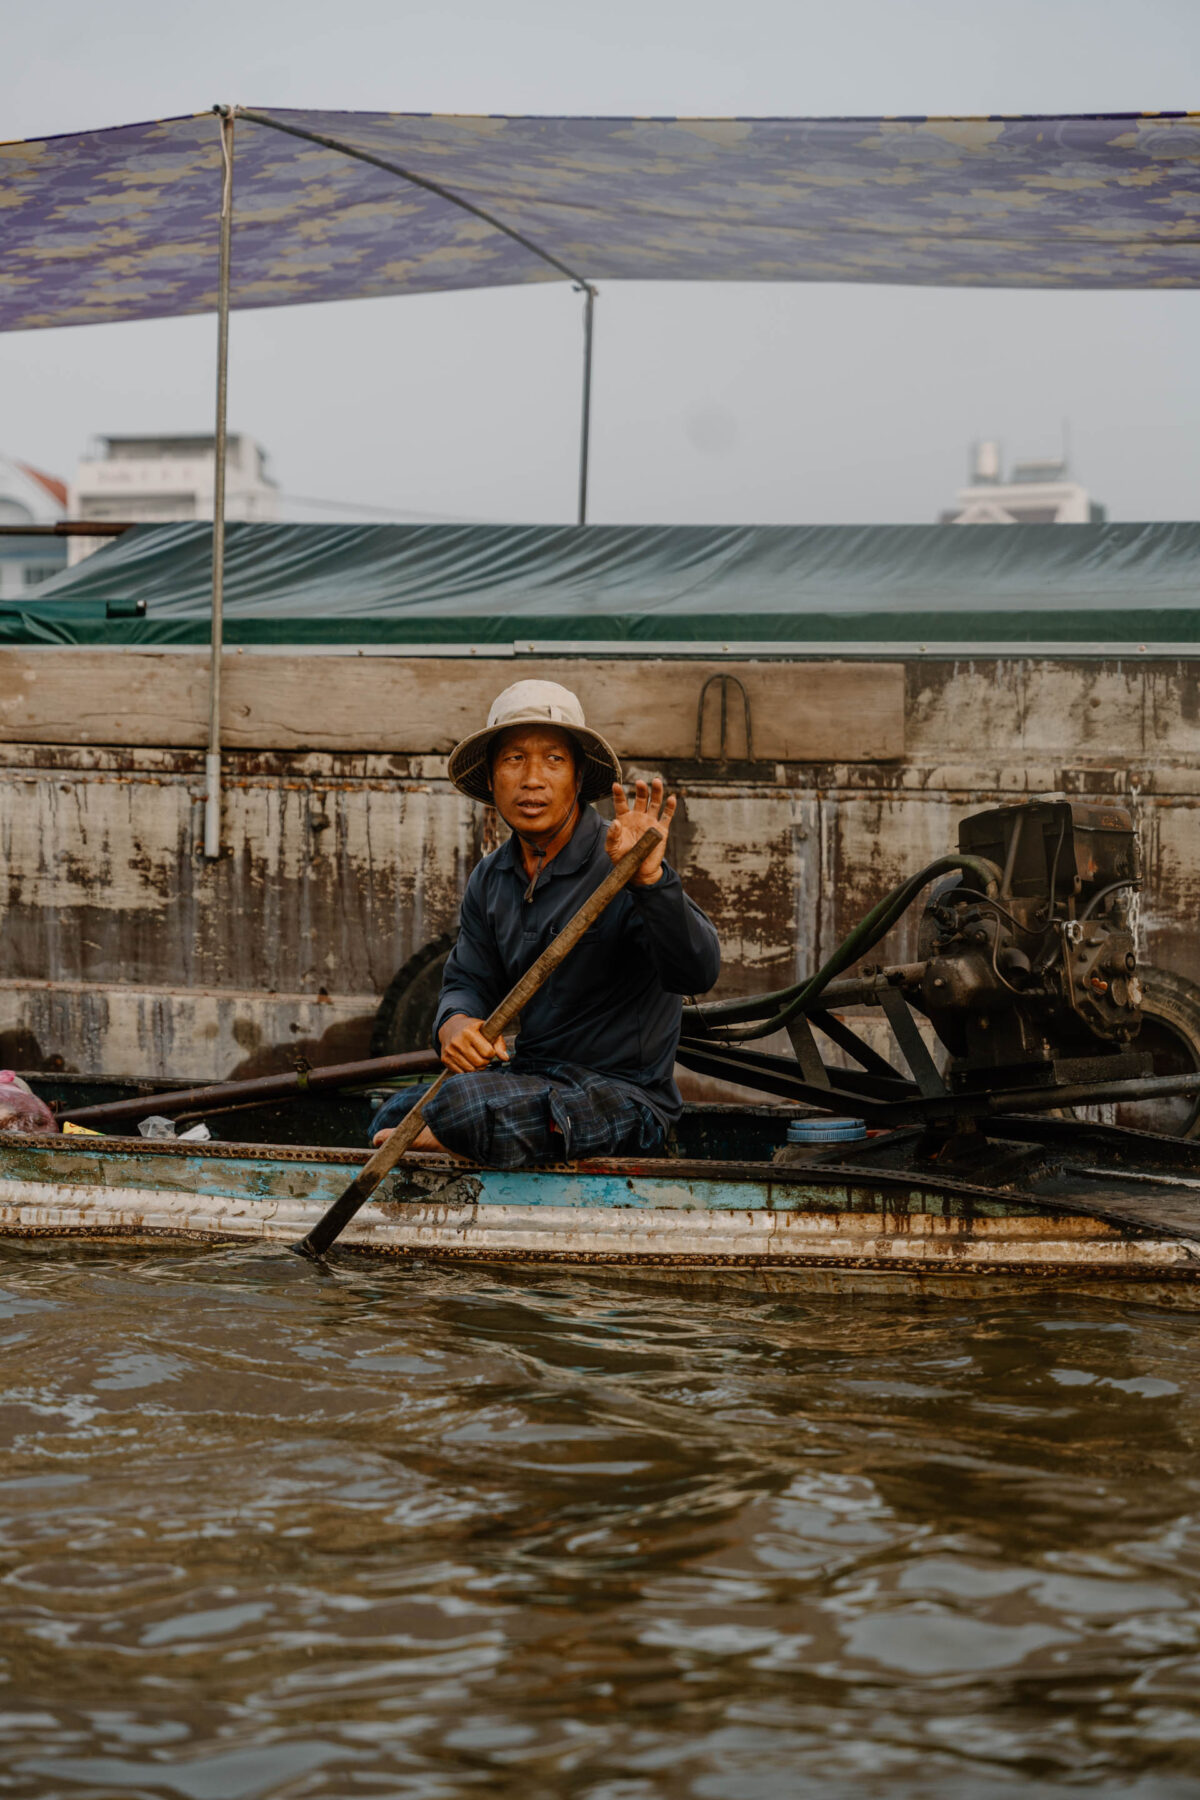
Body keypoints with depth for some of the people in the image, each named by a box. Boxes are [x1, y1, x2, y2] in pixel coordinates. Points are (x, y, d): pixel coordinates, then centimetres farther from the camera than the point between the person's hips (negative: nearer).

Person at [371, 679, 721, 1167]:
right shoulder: (490, 880, 9)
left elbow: (698, 973, -27)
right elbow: (469, 980, 11)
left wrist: (649, 878, -43)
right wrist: (455, 1024, -14)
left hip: (625, 1097, -8)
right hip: (532, 1073, 8)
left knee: (464, 1104, -27)